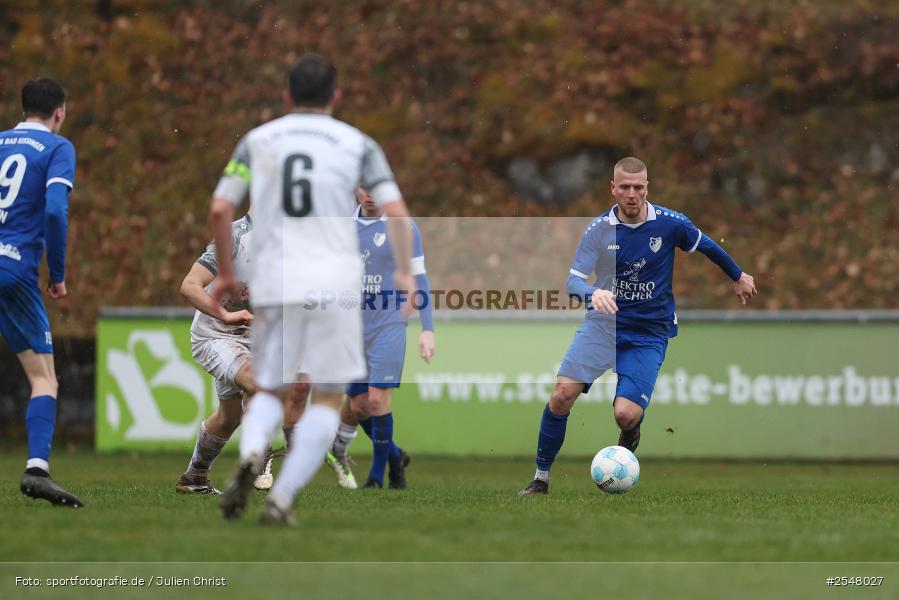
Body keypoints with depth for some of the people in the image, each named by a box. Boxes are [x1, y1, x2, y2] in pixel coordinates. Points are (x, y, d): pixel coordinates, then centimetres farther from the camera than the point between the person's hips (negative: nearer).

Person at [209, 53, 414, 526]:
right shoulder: (357, 144, 6)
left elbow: (219, 209, 3)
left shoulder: (257, 141, 10)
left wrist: (225, 272, 15)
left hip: (272, 286, 2)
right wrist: (404, 273, 6)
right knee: (328, 398, 7)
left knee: (270, 390, 16)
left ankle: (250, 454, -16)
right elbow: (396, 212, -4)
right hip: (333, 285, -2)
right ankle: (282, 497, -9)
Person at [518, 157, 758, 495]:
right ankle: (541, 478, -2)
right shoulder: (598, 229, -7)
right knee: (563, 394, -18)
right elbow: (573, 280, -12)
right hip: (604, 322, 1)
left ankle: (631, 431, 23)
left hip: (650, 332, -1)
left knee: (626, 414, -18)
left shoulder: (670, 223, -7)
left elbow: (706, 246, 12)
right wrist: (592, 293, -35)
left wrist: (738, 276, 27)